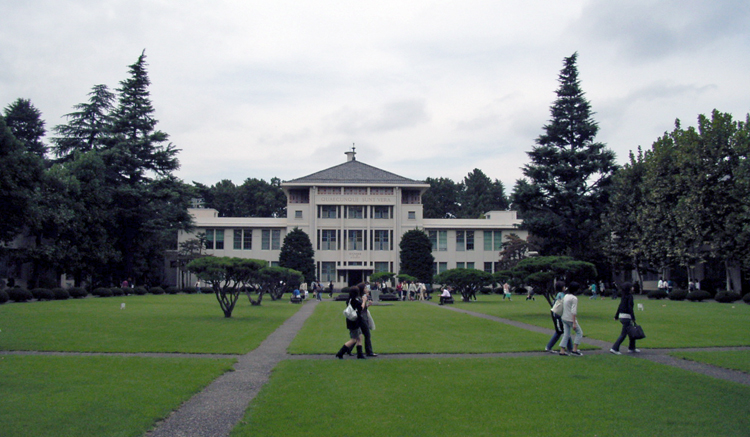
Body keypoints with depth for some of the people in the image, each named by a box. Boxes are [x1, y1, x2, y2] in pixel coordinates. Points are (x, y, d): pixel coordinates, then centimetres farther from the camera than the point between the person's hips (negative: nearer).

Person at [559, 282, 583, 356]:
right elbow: (573, 311, -20)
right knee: (579, 332, 8)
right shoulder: (574, 298, -16)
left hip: (564, 318, 7)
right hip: (571, 319, -7)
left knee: (566, 334, 11)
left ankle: (562, 351, 7)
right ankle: (574, 350, 2)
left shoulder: (565, 296, 8)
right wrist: (574, 323, -21)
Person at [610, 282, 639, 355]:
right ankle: (614, 349, -9)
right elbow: (630, 307, -20)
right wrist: (633, 318, -20)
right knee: (623, 334, -6)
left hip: (621, 316, 9)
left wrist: (616, 316, 23)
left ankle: (632, 348, 27)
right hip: (626, 317, -9)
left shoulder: (623, 297, 11)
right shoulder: (630, 296, -12)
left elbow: (620, 306, 17)